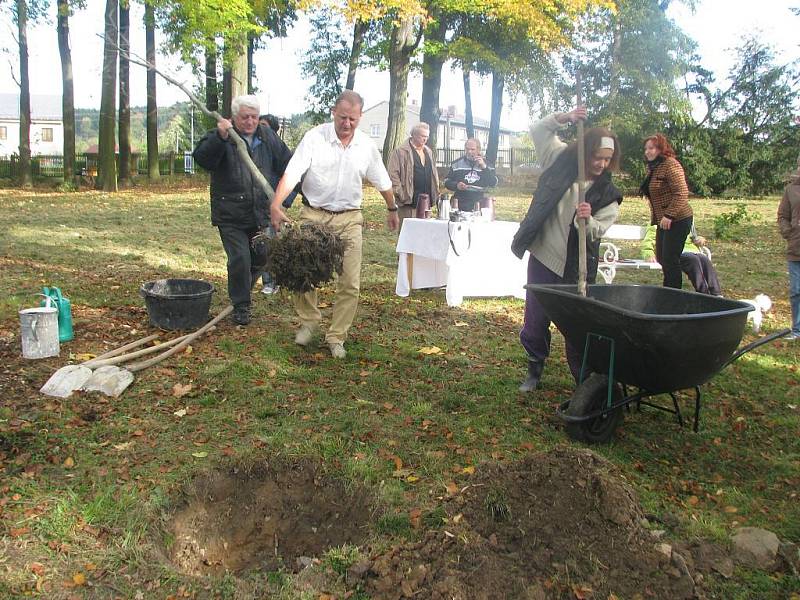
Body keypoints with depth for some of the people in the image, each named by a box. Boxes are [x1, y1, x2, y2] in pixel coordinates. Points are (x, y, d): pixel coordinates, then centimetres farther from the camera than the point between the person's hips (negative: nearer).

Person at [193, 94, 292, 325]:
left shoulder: (268, 137, 7)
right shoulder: (219, 137, -7)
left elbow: (287, 164, 12)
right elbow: (201, 157, -25)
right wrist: (220, 138, -41)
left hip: (262, 214, 4)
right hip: (231, 216, -4)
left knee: (260, 258, 13)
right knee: (239, 260, -5)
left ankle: (242, 291, 39)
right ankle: (241, 306, 11)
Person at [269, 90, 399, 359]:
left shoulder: (366, 145, 1)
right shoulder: (315, 137, -10)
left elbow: (382, 181, 16)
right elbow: (292, 173, -20)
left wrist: (392, 209, 27)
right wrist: (276, 205, -34)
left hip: (349, 218, 2)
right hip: (313, 214, -2)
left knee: (350, 283, -2)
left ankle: (336, 337, 11)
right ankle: (309, 321, 27)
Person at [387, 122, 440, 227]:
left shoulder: (428, 152, 20)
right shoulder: (400, 151, -4)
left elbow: (434, 174, 26)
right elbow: (393, 175, -9)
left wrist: (435, 193, 15)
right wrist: (400, 194, -14)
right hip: (409, 202, -6)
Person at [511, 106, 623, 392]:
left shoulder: (608, 193, -2)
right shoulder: (563, 160, 2)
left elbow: (597, 231, -10)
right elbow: (538, 130, 7)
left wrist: (587, 220, -31)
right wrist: (564, 118, -9)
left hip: (576, 268, -1)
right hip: (542, 257, 1)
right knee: (534, 323, 8)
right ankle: (534, 371, 28)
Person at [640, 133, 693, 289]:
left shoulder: (670, 164, -14)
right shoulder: (652, 167, 14)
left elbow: (681, 193, -22)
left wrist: (669, 215, -26)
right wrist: (654, 218, 17)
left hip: (677, 220, -10)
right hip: (663, 221, 10)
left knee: (670, 259, -6)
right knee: (661, 257, 14)